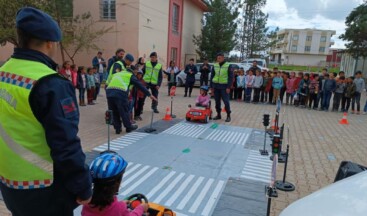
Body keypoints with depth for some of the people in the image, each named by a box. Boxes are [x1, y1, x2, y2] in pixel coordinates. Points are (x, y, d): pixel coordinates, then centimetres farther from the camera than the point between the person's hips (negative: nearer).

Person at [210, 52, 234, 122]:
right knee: (217, 101, 9)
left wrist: (228, 87, -11)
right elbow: (212, 76, 11)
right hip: (216, 86, 4)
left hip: (224, 86, -4)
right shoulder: (215, 66, 6)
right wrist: (211, 86, 7)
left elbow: (231, 77, -5)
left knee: (226, 101, -5)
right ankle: (218, 114, 20)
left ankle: (228, 115, 7)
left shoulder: (228, 66, -4)